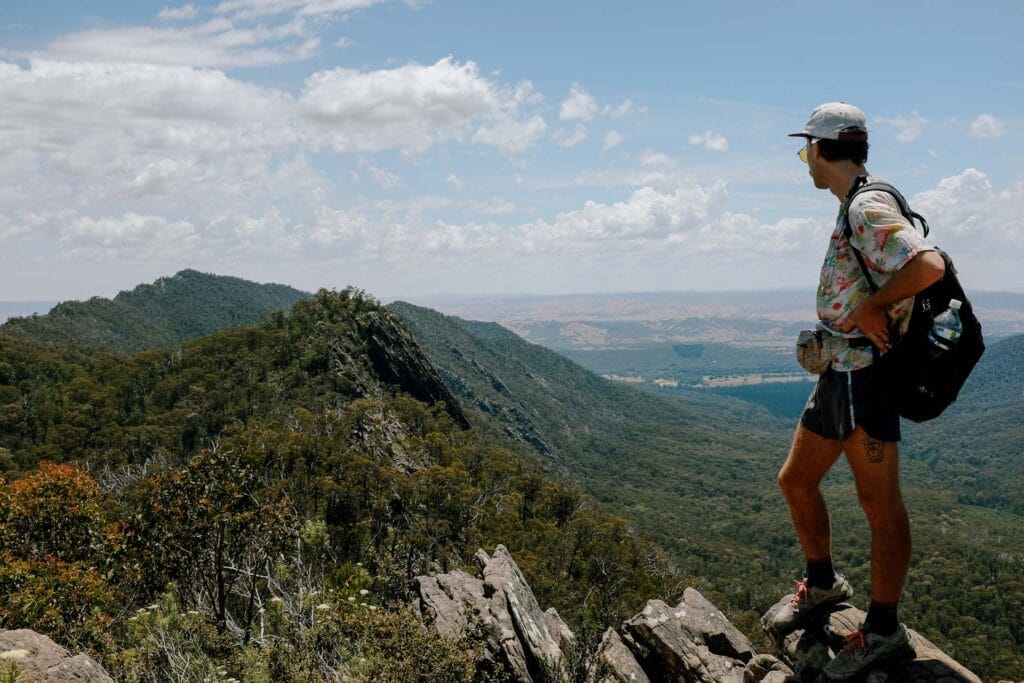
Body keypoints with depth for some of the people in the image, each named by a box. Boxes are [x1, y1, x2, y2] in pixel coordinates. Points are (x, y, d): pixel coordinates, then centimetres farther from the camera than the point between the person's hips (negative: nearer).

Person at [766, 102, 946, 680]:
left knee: (879, 502, 0)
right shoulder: (856, 209, 15)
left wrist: (872, 306, -20)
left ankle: (884, 631, 12)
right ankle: (823, 584, 36)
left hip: (862, 377, -10)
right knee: (796, 480, 18)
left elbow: (929, 265, -31)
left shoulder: (868, 208, -17)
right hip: (838, 374, 11)